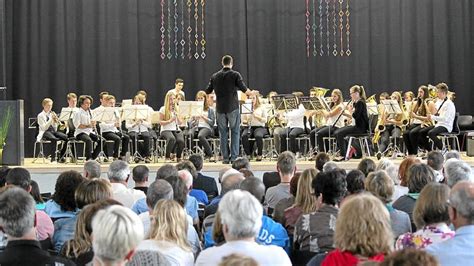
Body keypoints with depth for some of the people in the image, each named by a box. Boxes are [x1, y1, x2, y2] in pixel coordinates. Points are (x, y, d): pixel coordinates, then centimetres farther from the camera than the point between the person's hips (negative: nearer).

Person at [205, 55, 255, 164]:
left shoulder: (215, 76, 5)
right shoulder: (235, 75, -6)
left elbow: (208, 91, 10)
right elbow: (244, 89, -10)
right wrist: (252, 93, 10)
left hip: (220, 109, 3)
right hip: (233, 107, -3)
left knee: (223, 133, 8)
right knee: (235, 132, 4)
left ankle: (225, 158, 7)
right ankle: (234, 157, -1)